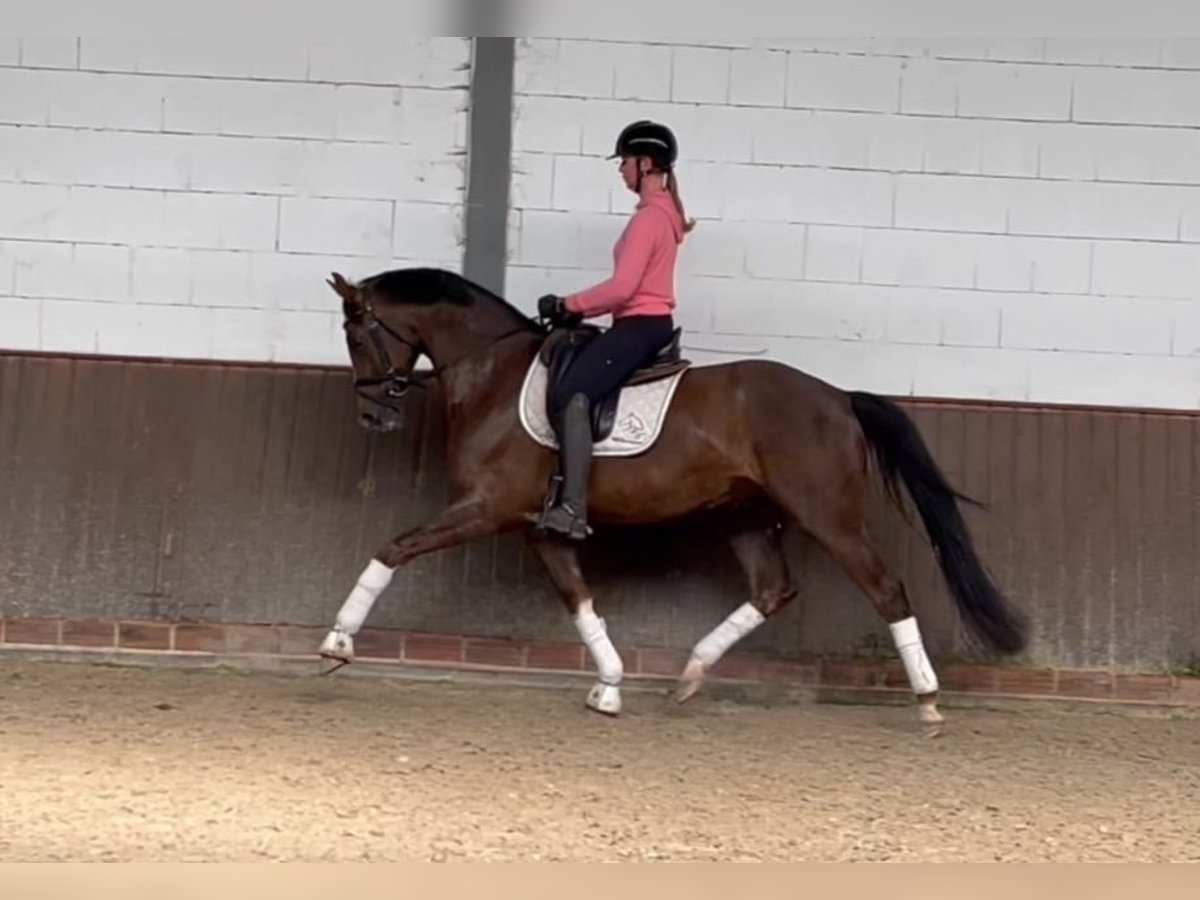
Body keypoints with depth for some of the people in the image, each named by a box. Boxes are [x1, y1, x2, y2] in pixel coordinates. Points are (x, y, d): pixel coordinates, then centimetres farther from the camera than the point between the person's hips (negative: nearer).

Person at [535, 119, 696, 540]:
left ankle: (573, 509, -34)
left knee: (570, 396, -26)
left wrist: (568, 306, -10)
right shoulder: (664, 211, 19)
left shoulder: (649, 215, -13)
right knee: (574, 387, 17)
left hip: (639, 326, -11)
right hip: (648, 324, 11)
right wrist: (582, 310, 14)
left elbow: (622, 286, -21)